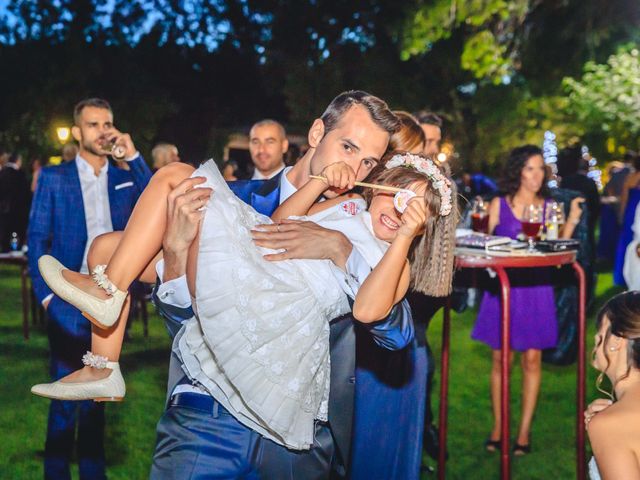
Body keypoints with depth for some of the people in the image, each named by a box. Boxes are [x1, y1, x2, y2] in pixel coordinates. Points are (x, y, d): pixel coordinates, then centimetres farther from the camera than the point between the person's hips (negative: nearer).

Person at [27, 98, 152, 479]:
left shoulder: (126, 179, 9)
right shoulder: (53, 178, 1)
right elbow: (37, 240, -1)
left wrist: (133, 155, -10)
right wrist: (47, 296, -9)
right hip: (70, 304, -3)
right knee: (65, 397, 1)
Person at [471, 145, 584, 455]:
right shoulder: (499, 205, 3)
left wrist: (571, 221, -9)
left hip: (536, 291, 1)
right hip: (502, 287, 0)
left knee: (532, 359, 2)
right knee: (499, 359, 5)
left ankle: (524, 430, 11)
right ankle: (497, 427, 17)